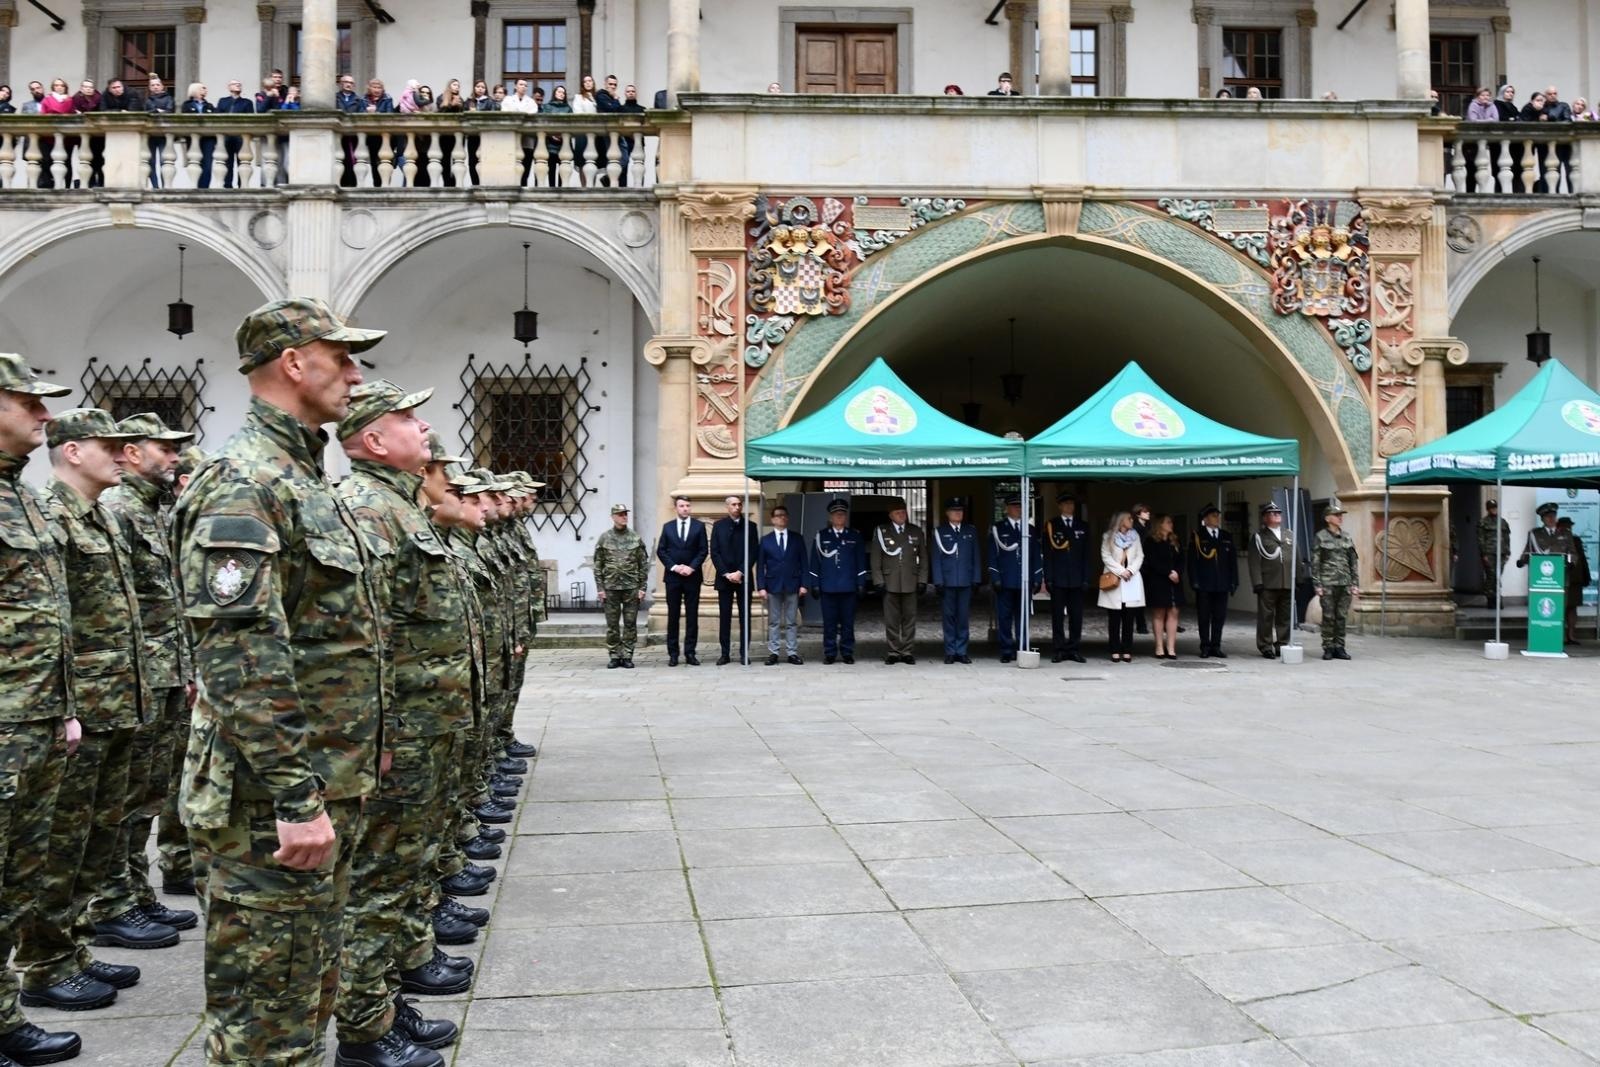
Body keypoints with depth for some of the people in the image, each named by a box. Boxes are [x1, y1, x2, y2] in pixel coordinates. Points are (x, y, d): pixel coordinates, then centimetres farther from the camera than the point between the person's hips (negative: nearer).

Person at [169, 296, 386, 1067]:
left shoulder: (299, 476, 16)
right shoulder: (243, 482, -17)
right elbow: (242, 659, -25)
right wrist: (296, 800, -26)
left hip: (321, 791, 10)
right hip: (274, 803, -10)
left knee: (307, 996, 19)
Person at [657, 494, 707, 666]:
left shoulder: (699, 526, 5)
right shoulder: (667, 527, 8)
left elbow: (704, 550, 0)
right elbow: (660, 550, 4)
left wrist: (691, 567, -12)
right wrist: (674, 566, -9)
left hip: (692, 576, 0)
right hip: (672, 576, 0)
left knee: (692, 616, 1)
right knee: (673, 616, 3)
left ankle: (690, 653, 5)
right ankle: (673, 653, 6)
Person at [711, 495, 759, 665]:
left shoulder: (750, 526, 5)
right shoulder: (718, 525, 7)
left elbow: (753, 552, 0)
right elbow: (714, 552, 2)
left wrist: (740, 572, -9)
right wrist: (726, 573, -8)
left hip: (743, 578, 0)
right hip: (724, 577, 0)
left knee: (745, 616, 1)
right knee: (724, 616, 1)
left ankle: (744, 653, 5)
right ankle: (724, 653, 4)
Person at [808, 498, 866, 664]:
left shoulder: (854, 537, 9)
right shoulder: (821, 536, 7)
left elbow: (861, 562, 9)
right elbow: (815, 562, 6)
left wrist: (861, 583, 3)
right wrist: (814, 585, 1)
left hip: (849, 587, 1)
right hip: (828, 587, -1)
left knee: (848, 622, 4)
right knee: (829, 623, 2)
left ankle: (847, 652, 12)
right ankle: (829, 653, 9)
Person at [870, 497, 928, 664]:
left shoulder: (917, 532, 10)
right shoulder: (881, 531, 5)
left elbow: (923, 558, 11)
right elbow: (875, 558, 4)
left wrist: (922, 580, 4)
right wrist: (878, 581, -3)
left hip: (910, 583, 1)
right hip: (889, 583, -1)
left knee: (909, 618, 1)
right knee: (891, 620, 0)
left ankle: (907, 651, 8)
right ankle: (894, 651, 7)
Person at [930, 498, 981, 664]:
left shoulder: (971, 530, 11)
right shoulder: (939, 531, 5)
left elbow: (976, 556, 11)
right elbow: (936, 557, 1)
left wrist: (976, 579, 3)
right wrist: (938, 581, -6)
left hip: (966, 582, 2)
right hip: (947, 581, -1)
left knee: (964, 618, 2)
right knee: (948, 617, 1)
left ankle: (961, 652, 9)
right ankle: (950, 652, 8)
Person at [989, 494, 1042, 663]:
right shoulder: (997, 529, 5)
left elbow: (1038, 557, 12)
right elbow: (992, 556, 1)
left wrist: (1037, 579, 4)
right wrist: (995, 578, -7)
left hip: (1024, 582, 2)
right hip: (1005, 582, -2)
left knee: (1022, 617, 5)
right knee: (1004, 617, 0)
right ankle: (1006, 651, 5)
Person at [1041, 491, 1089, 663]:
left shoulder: (1083, 526, 11)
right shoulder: (1051, 526, 4)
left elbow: (1086, 554, 9)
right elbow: (1048, 554, 0)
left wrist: (1086, 578, 2)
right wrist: (1048, 578, -7)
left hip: (1077, 578, 2)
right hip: (1058, 578, -2)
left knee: (1076, 615, 3)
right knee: (1058, 615, 1)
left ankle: (1075, 649, 10)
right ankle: (1058, 649, 6)